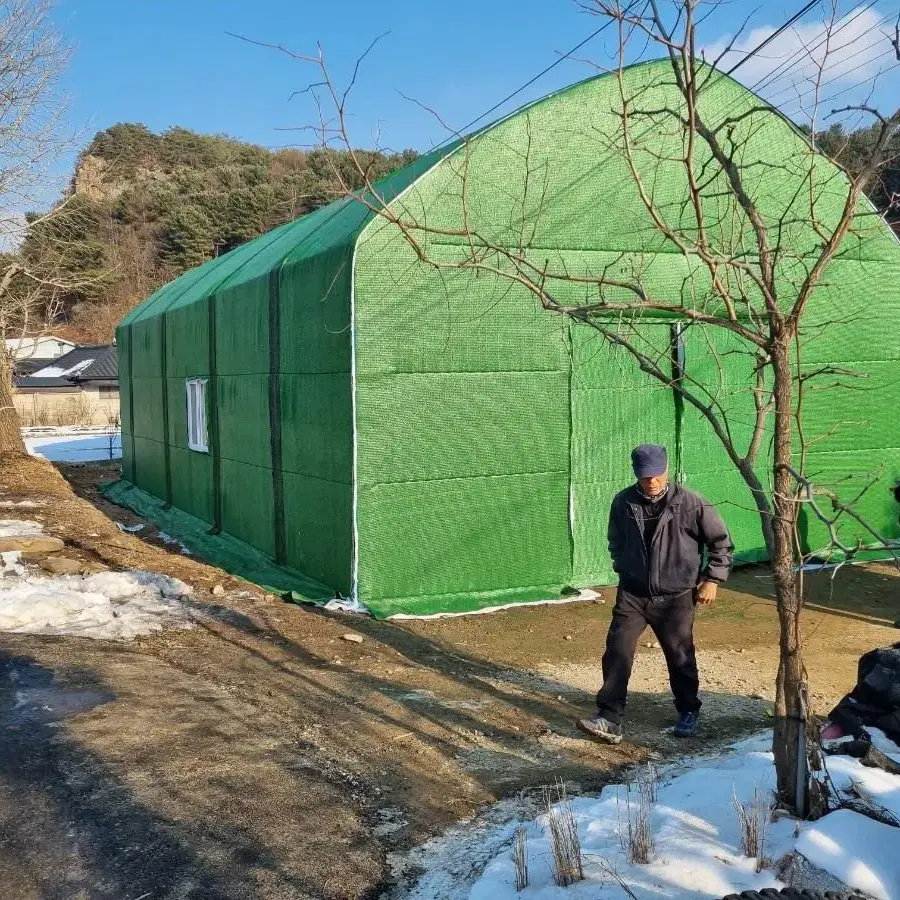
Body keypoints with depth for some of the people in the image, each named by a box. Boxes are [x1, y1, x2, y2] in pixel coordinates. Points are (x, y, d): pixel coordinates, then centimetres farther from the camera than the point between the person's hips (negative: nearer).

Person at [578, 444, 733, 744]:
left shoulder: (690, 503, -13)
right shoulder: (623, 503, -4)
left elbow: (722, 542, -2)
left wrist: (712, 579, -4)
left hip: (675, 598, -2)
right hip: (632, 595, 2)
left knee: (680, 657, 11)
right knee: (617, 652, -8)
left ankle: (689, 712, 35)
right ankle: (609, 719, -2)